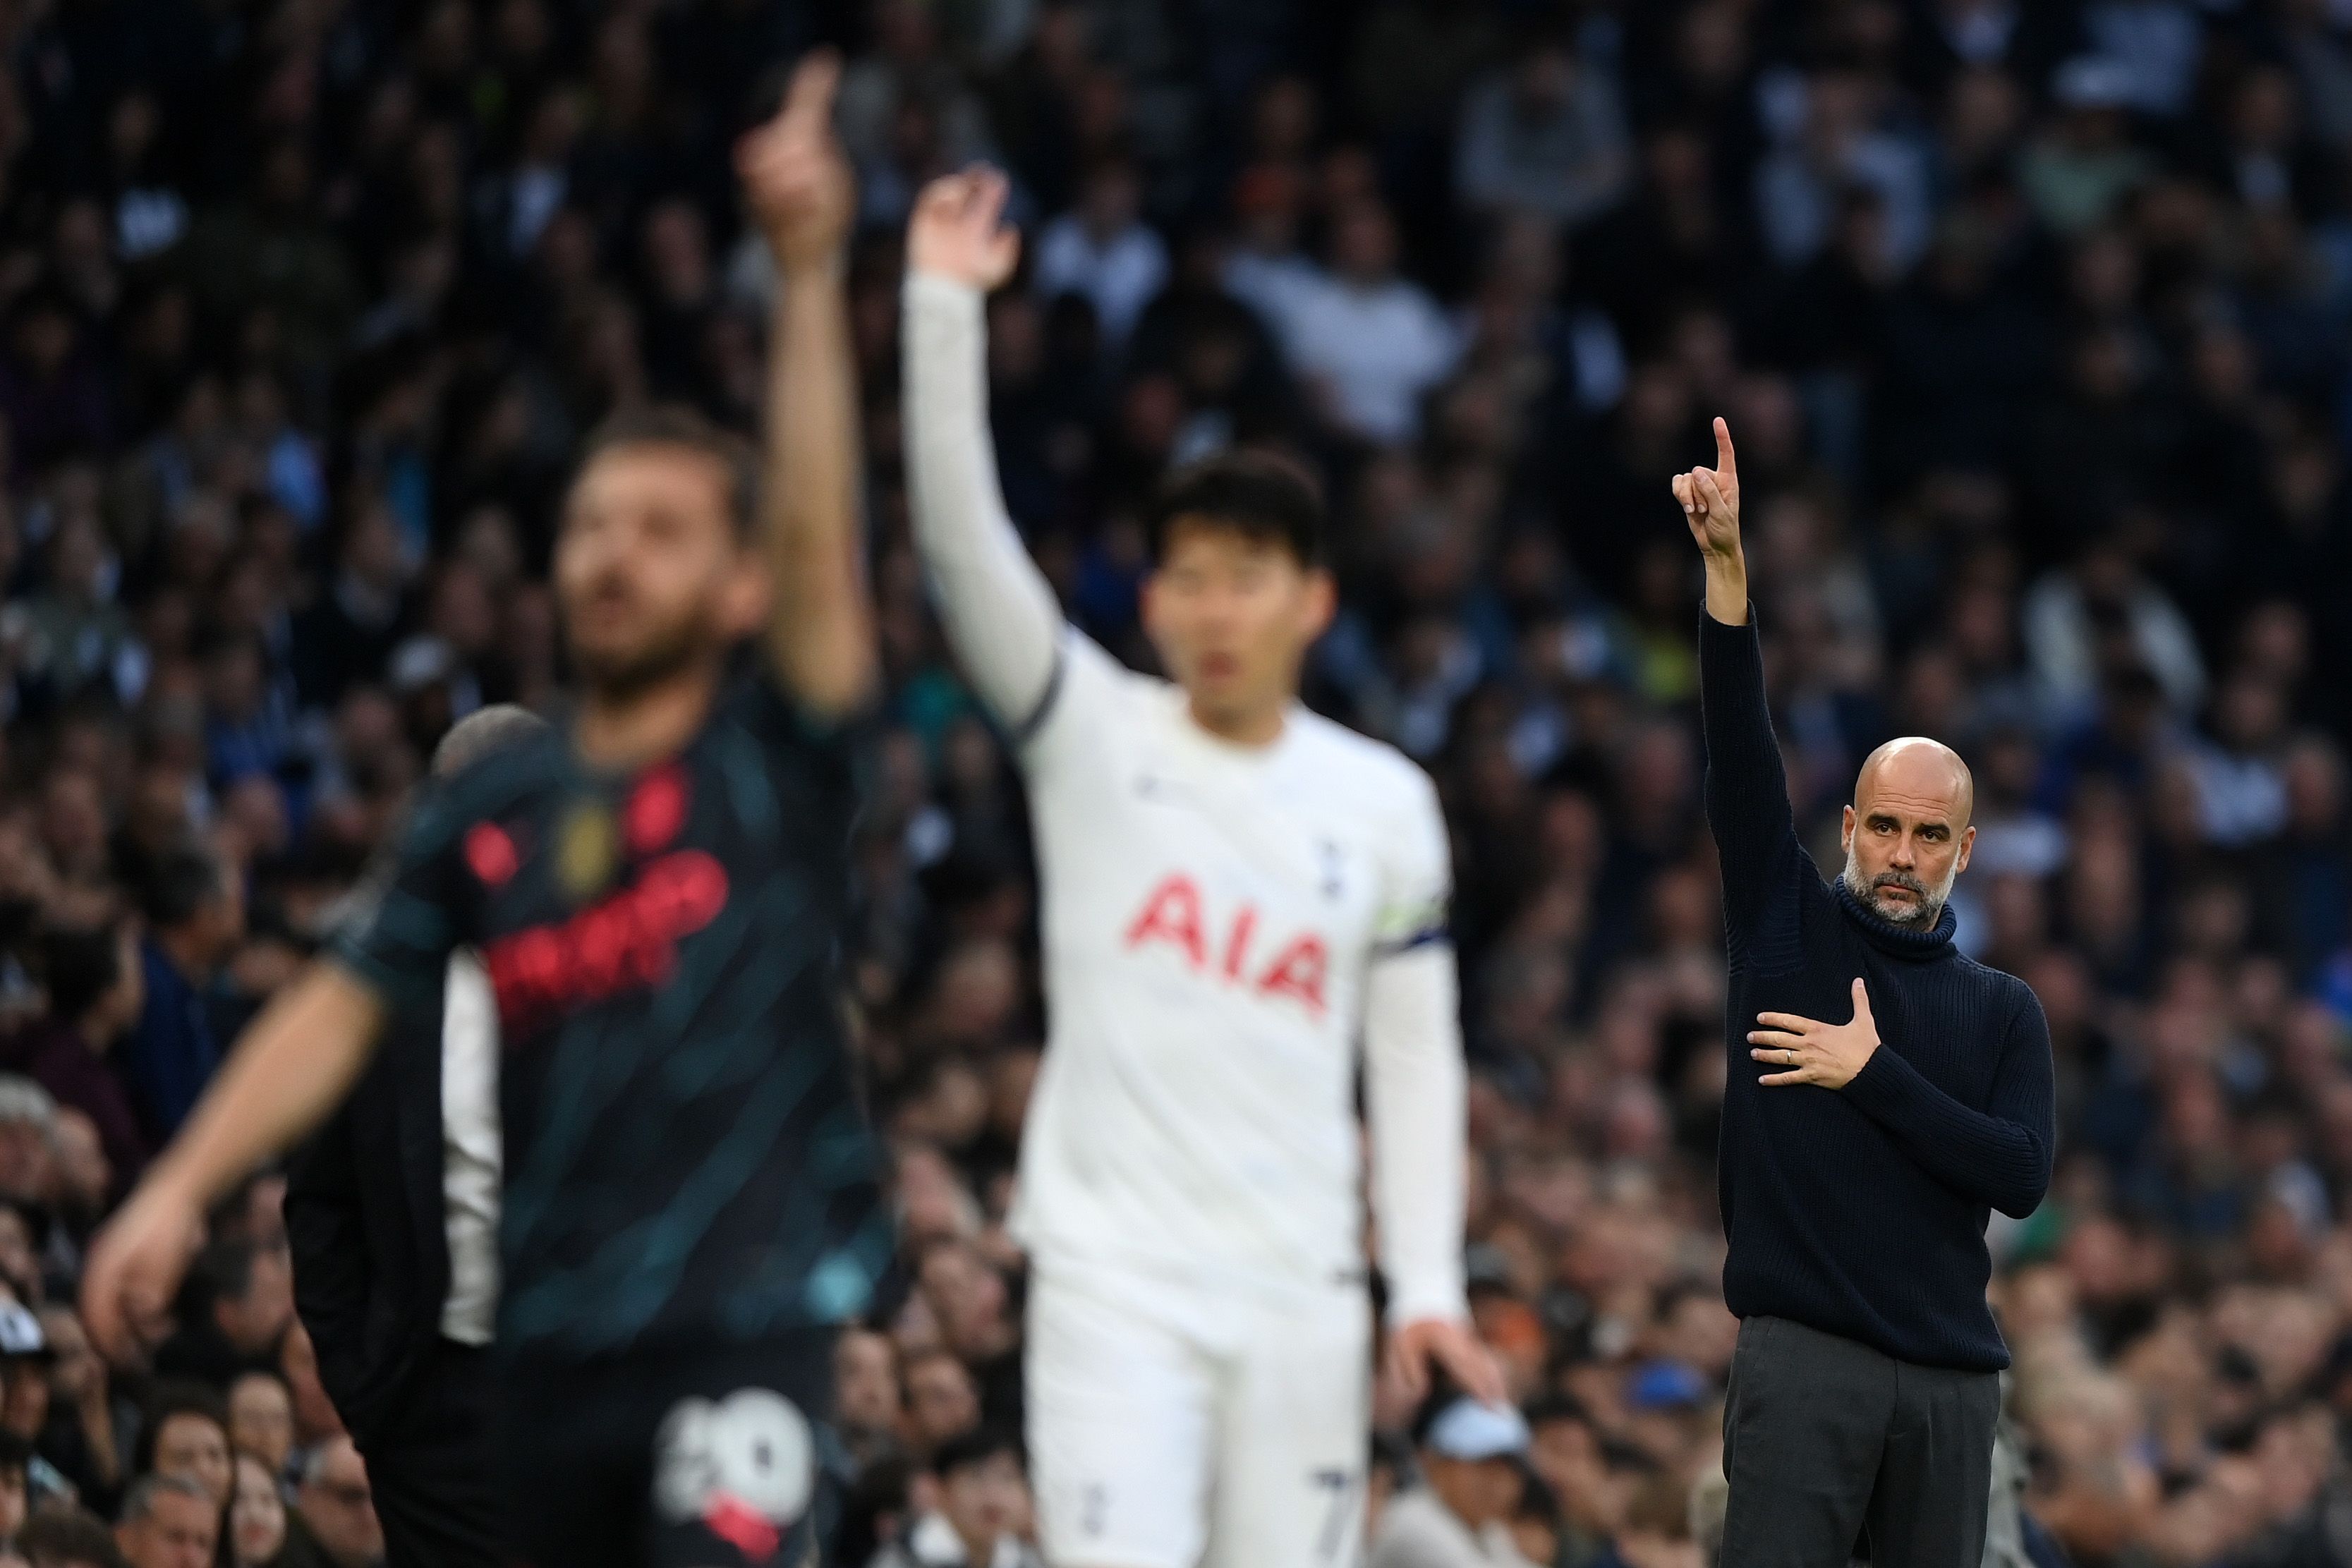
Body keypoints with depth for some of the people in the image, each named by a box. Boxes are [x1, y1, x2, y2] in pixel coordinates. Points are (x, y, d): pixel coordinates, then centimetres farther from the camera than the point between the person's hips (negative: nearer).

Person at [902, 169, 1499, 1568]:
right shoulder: (1093, 738, 2)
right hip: (1113, 1278, -2)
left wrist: (1429, 1282, 1)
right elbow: (964, 537, -9)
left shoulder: (1386, 805, 8)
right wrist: (943, 304, -19)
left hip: (1300, 1293, 2)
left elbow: (1417, 1053, 10)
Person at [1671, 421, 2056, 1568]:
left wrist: (1876, 1077, -7)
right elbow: (1739, 746, -2)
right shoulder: (1791, 925, 9)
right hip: (1804, 1349, -3)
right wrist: (1726, 571, -12)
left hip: (1951, 1374, 3)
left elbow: (2021, 1176, -1)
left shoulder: (2003, 1011, 13)